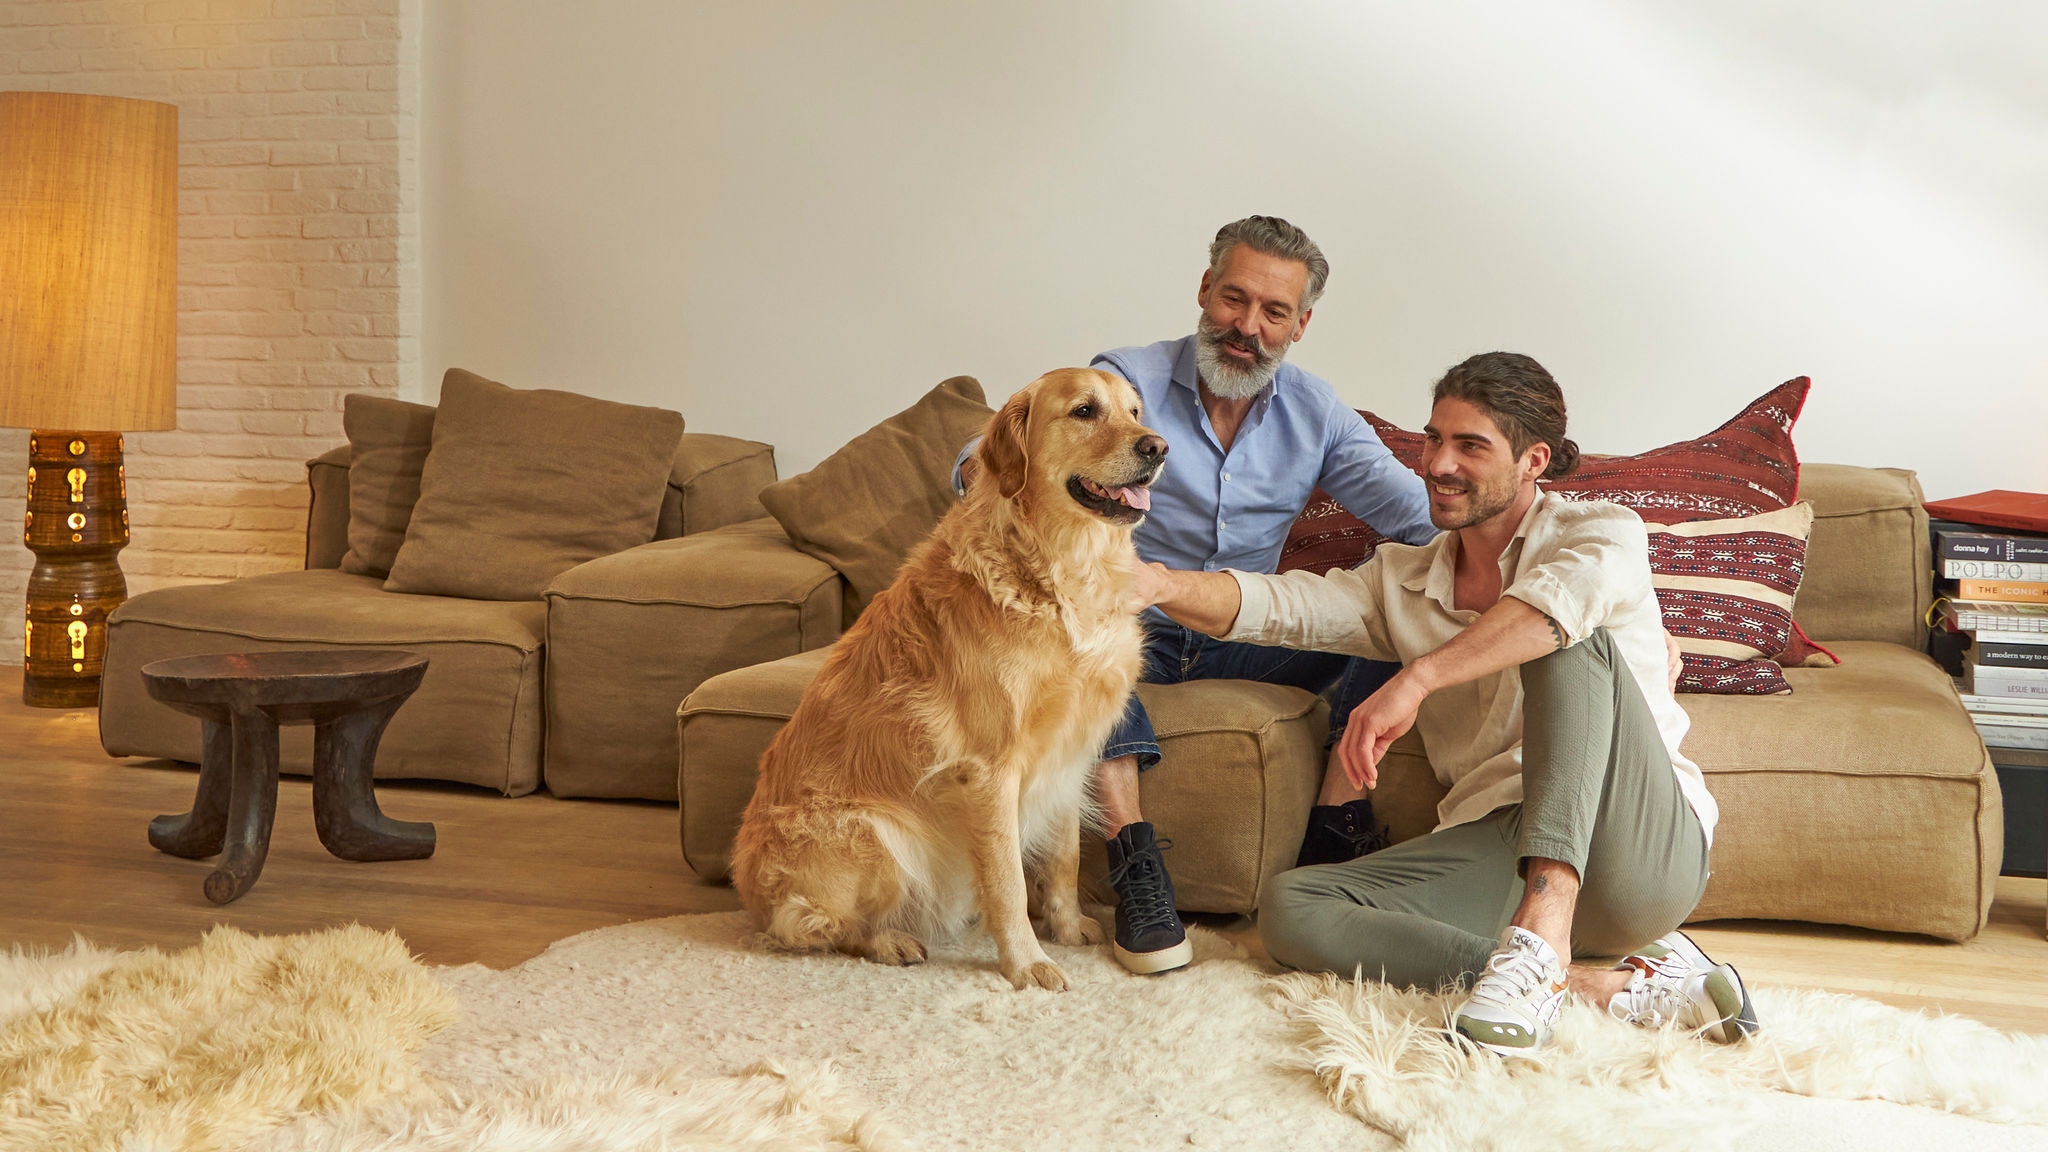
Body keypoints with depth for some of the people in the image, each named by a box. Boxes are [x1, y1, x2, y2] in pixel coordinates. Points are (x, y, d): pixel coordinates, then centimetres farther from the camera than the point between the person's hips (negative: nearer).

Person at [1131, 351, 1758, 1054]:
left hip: (1639, 846, -4)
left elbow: (1580, 585, -22)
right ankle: (1614, 985, -25)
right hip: (1494, 849, 4)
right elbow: (1273, 606, 2)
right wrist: (1161, 583, -20)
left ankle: (1542, 939, -40)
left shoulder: (1599, 530, 4)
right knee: (1290, 910, -19)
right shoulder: (1401, 582, 19)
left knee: (1568, 637, -27)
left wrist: (1418, 677, -32)